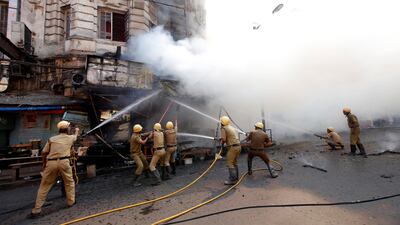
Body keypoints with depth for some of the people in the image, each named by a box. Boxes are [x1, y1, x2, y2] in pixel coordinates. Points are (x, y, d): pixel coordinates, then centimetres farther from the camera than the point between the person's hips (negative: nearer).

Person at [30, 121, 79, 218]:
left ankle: (37, 209, 13)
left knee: (44, 186, 11)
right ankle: (71, 201, 28)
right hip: (63, 162, -1)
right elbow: (75, 136, 38)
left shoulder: (51, 139, 13)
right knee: (69, 182, 18)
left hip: (51, 163, 1)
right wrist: (77, 131, 59)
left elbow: (44, 153, 9)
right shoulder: (70, 137, 13)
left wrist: (44, 163, 25)